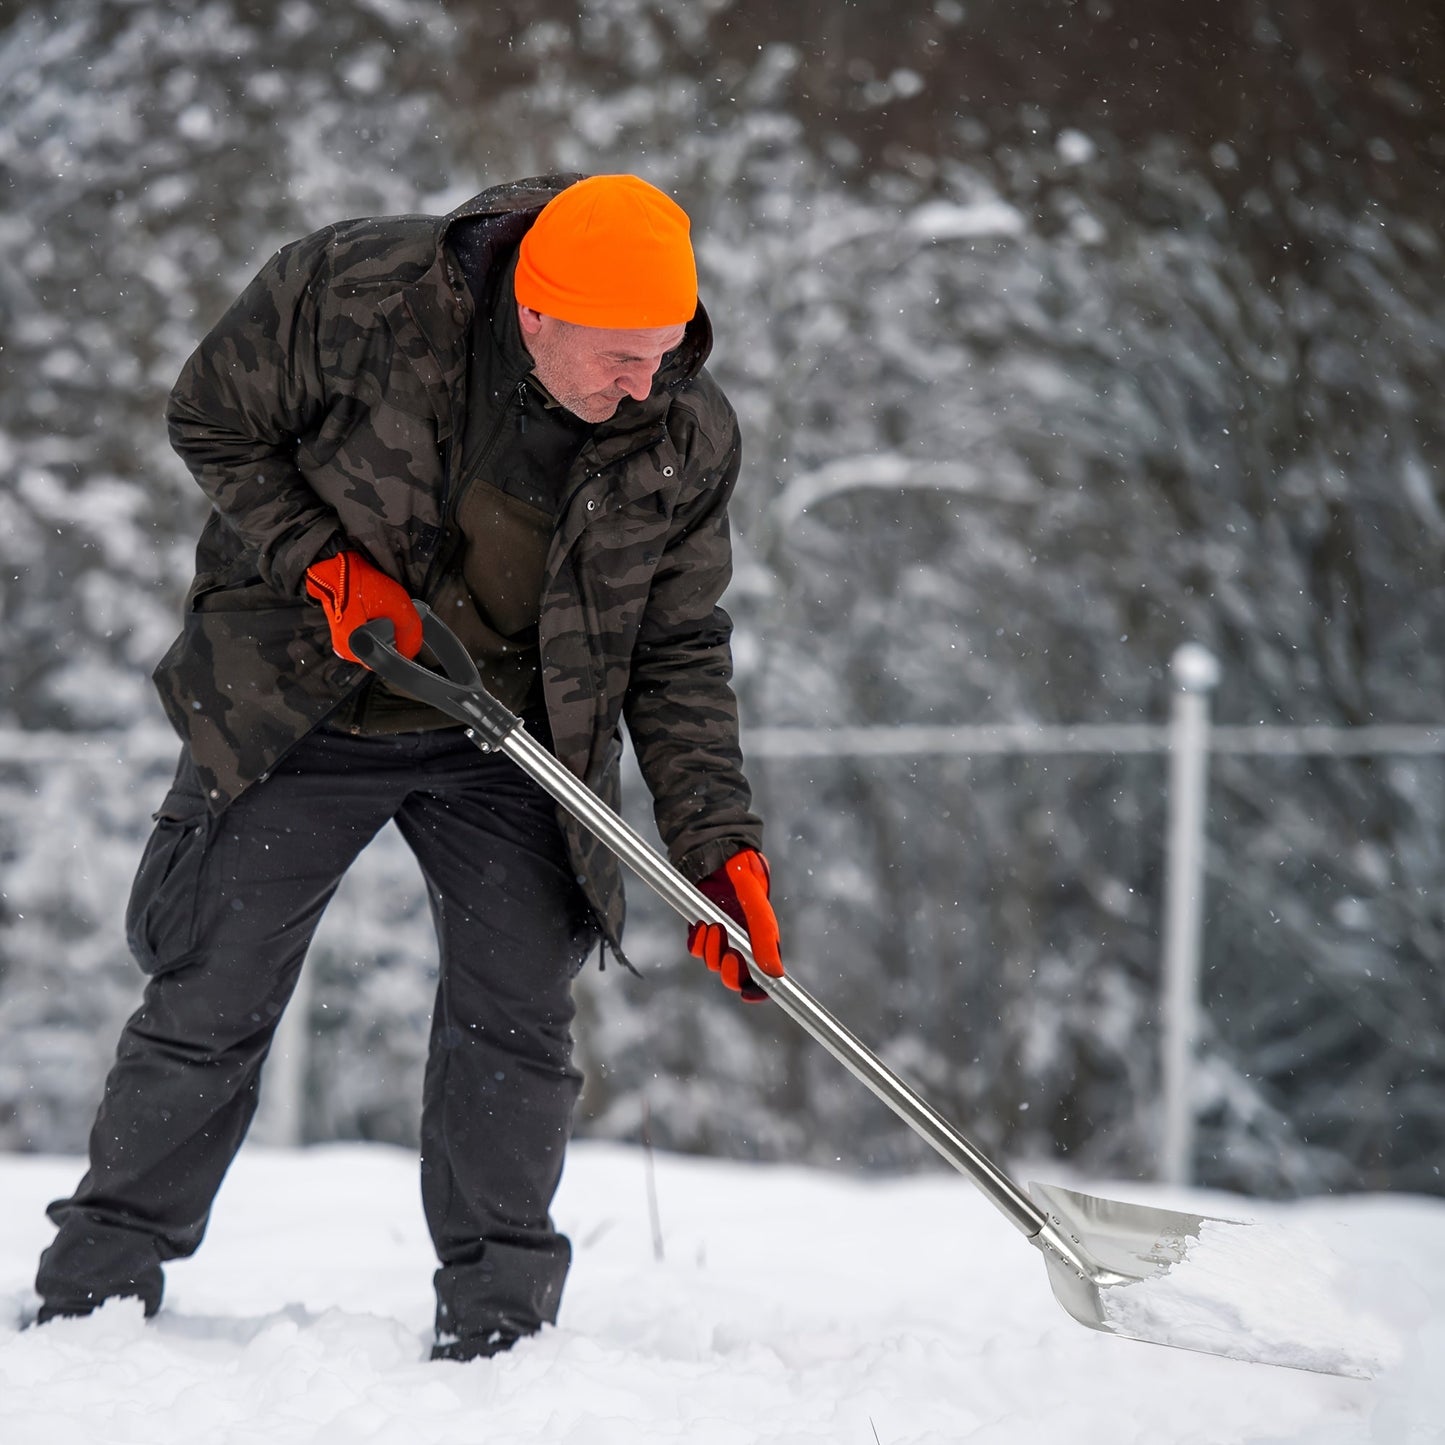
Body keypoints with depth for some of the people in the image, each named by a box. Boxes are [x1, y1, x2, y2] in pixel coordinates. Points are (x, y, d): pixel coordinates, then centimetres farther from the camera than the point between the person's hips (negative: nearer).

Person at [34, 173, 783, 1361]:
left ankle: (497, 1328, 3)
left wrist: (718, 844, -12)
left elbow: (678, 650, -3)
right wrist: (322, 563, -19)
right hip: (301, 711, -2)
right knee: (212, 1008, 1)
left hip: (505, 744, 2)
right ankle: (93, 1289, 15)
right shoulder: (353, 292, -22)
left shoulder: (689, 437, -13)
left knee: (516, 1017, -9)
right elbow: (214, 423, -6)